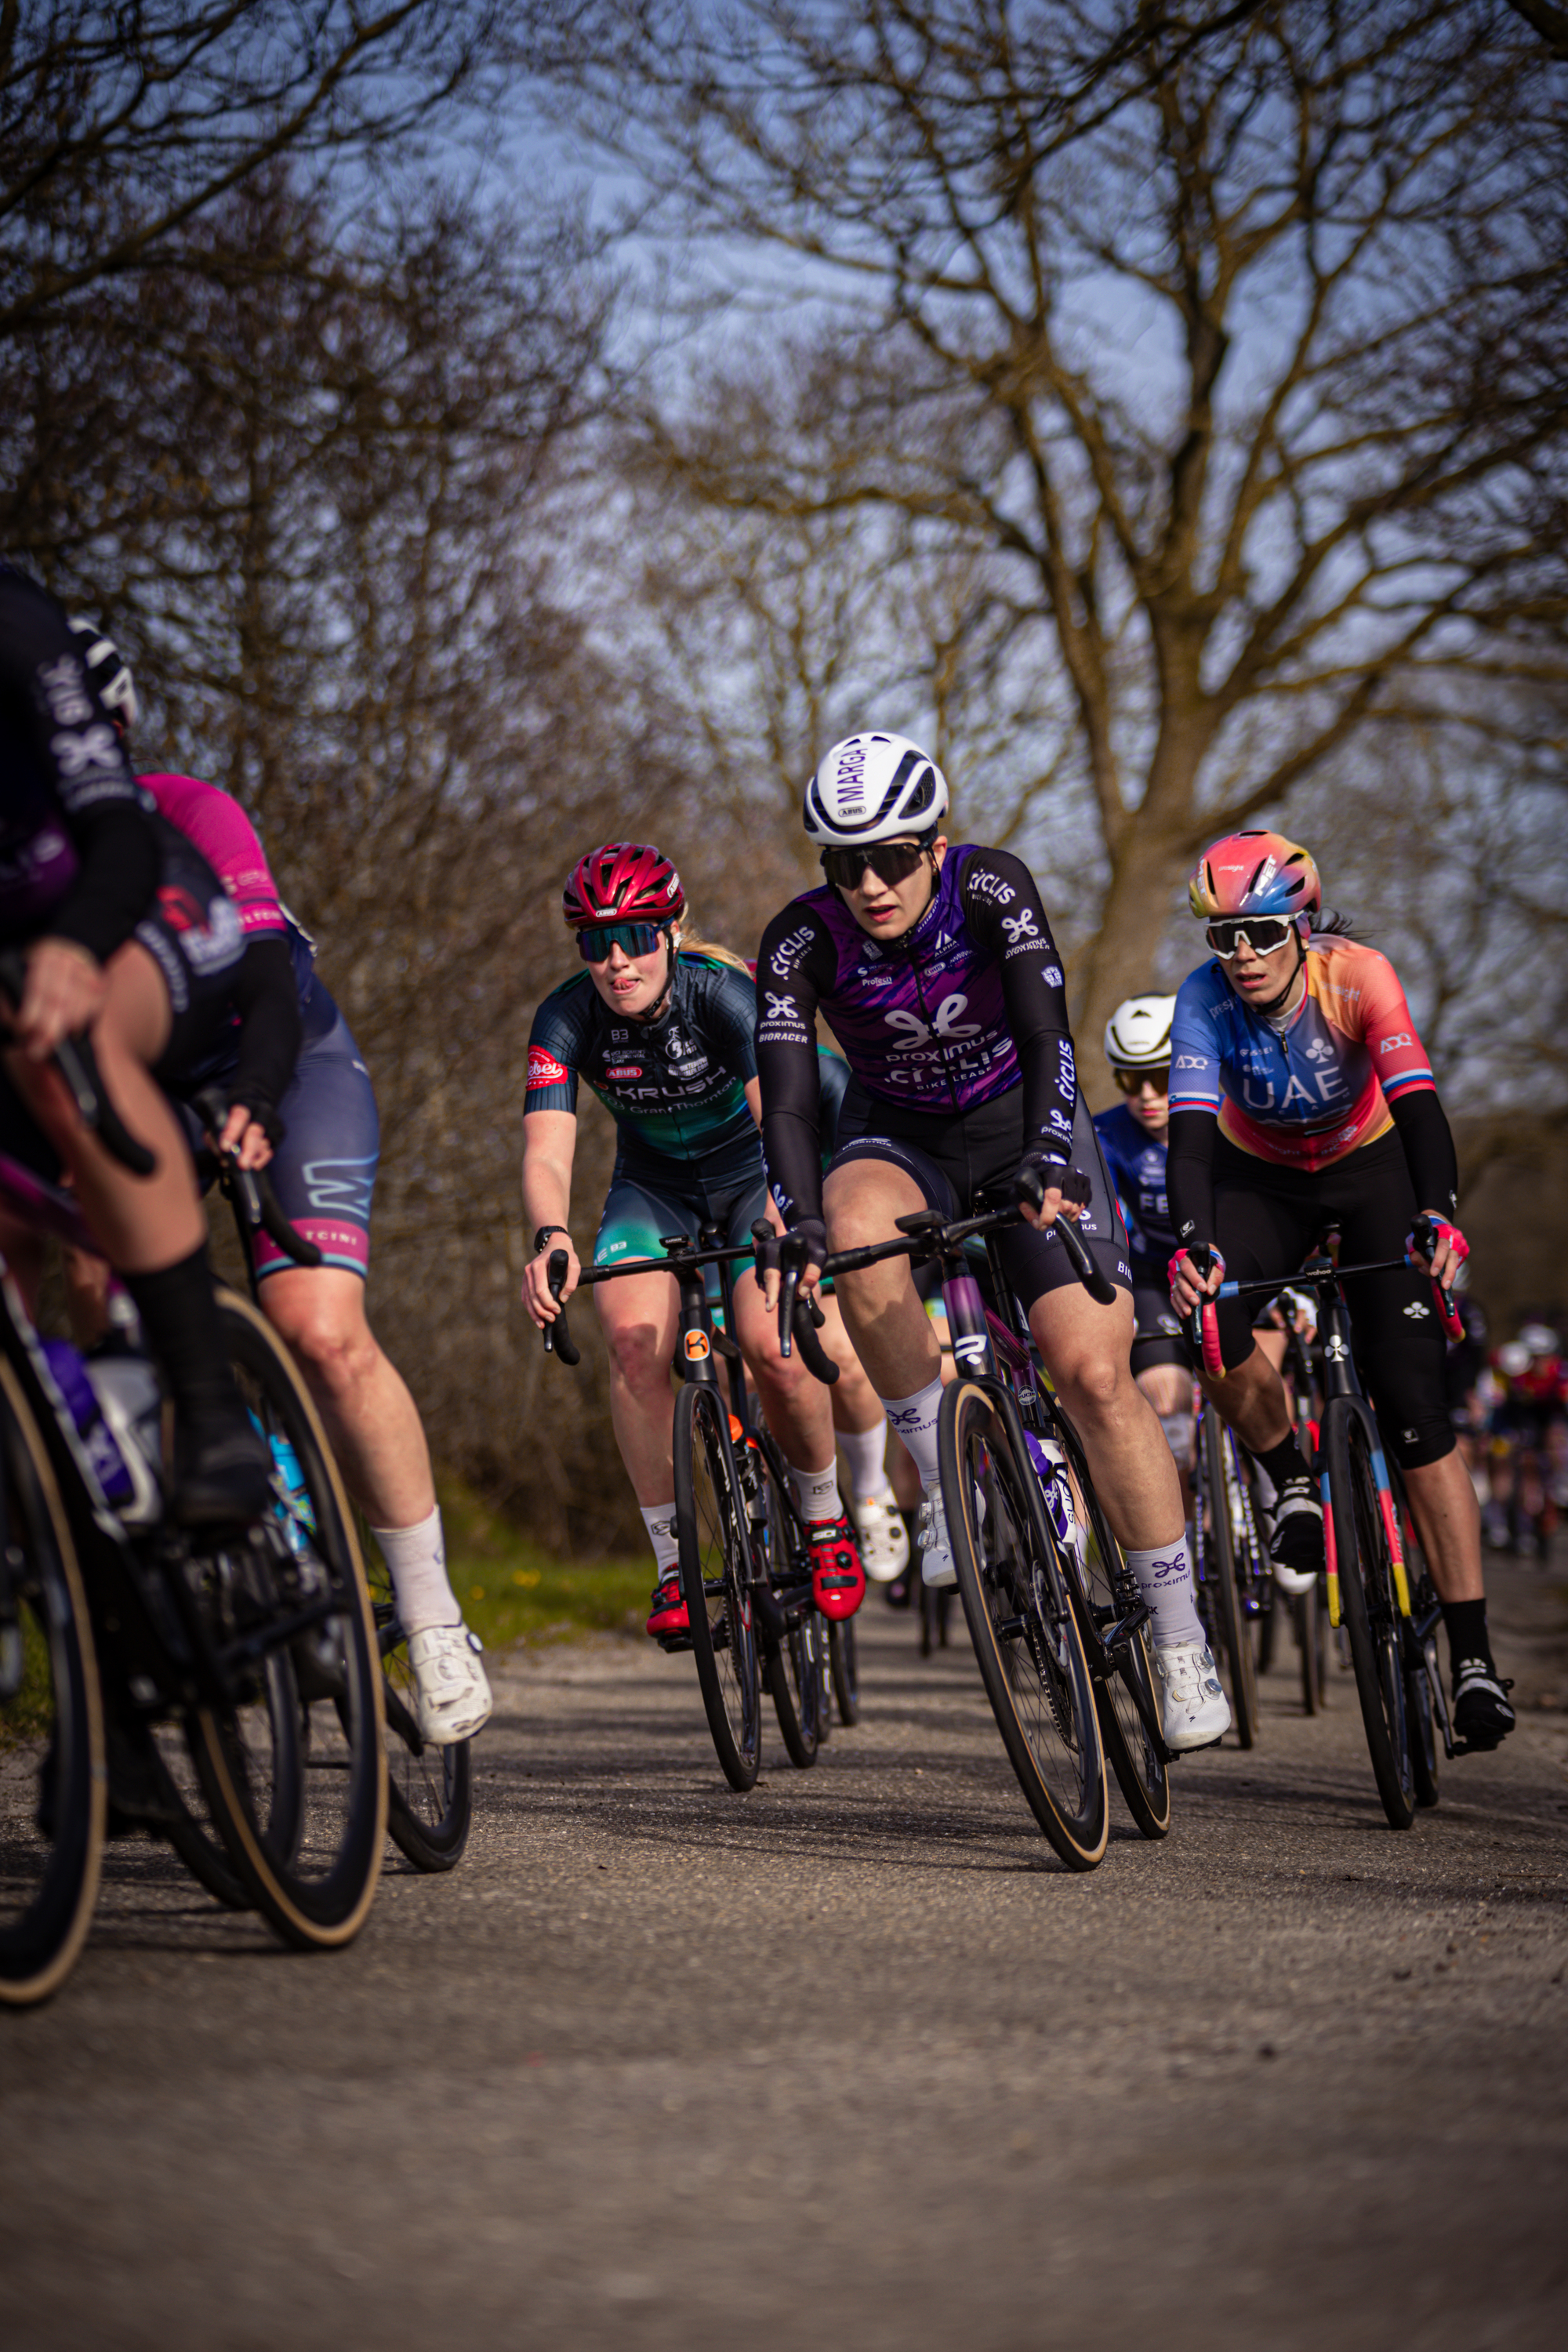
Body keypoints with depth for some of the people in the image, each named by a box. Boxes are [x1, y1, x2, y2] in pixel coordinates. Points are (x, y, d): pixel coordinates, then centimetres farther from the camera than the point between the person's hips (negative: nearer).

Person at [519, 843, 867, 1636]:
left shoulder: (724, 992, -29)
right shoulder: (566, 1019, -22)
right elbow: (546, 1152, -31)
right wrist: (551, 1240, -53)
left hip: (754, 1175, -2)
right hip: (654, 1184, 2)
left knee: (772, 1346, -25)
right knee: (634, 1340, -25)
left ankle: (826, 1520, 4)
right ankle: (671, 1562, -12)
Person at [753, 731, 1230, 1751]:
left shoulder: (992, 889, -24)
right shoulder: (803, 941, -20)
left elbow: (1047, 1037, -33)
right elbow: (787, 1102, -25)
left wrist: (1049, 1160, -50)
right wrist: (800, 1223, -43)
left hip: (1020, 1123, -1)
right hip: (898, 1137, 1)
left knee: (1096, 1371, -15)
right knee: (863, 1238, -37)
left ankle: (1181, 1640, -6)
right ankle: (942, 1480, -19)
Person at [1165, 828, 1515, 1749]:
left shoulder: (1358, 975, -29)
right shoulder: (1206, 999, -25)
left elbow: (1419, 1105, -38)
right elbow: (1191, 1133, -34)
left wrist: (1439, 1216, -56)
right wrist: (1194, 1242, -52)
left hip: (1372, 1169, -2)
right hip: (1262, 1180, 2)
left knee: (1415, 1406, -14)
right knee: (1209, 1321, -30)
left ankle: (1474, 1655, -13)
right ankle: (1293, 1480, 0)